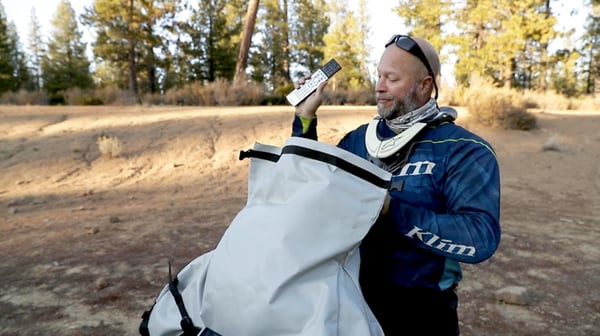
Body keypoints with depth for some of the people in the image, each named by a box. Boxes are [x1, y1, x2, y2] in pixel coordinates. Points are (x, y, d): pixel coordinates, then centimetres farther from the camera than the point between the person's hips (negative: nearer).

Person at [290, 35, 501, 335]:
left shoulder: (464, 151, -15)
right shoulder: (360, 138, 1)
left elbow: (480, 238, -25)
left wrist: (391, 209, -32)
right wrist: (305, 119, -2)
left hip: (420, 311, -4)